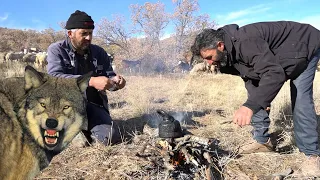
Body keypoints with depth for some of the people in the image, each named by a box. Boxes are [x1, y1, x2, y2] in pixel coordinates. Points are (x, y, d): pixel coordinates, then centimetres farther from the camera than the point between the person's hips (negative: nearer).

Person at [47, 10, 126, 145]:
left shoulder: (99, 52, 5)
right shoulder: (56, 50, -6)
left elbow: (109, 76, 10)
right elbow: (54, 78, -23)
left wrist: (115, 81, -18)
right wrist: (91, 81, -35)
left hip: (93, 105, 3)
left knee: (112, 137, -20)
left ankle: (86, 129, 13)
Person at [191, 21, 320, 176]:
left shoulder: (246, 43, -41)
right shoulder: (229, 54, -10)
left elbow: (275, 73, -49)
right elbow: (248, 75, 5)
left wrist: (250, 105, -59)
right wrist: (261, 99, -3)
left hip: (305, 46, -8)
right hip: (275, 60, 9)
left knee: (300, 101, -17)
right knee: (255, 94, 2)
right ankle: (262, 141, 13)